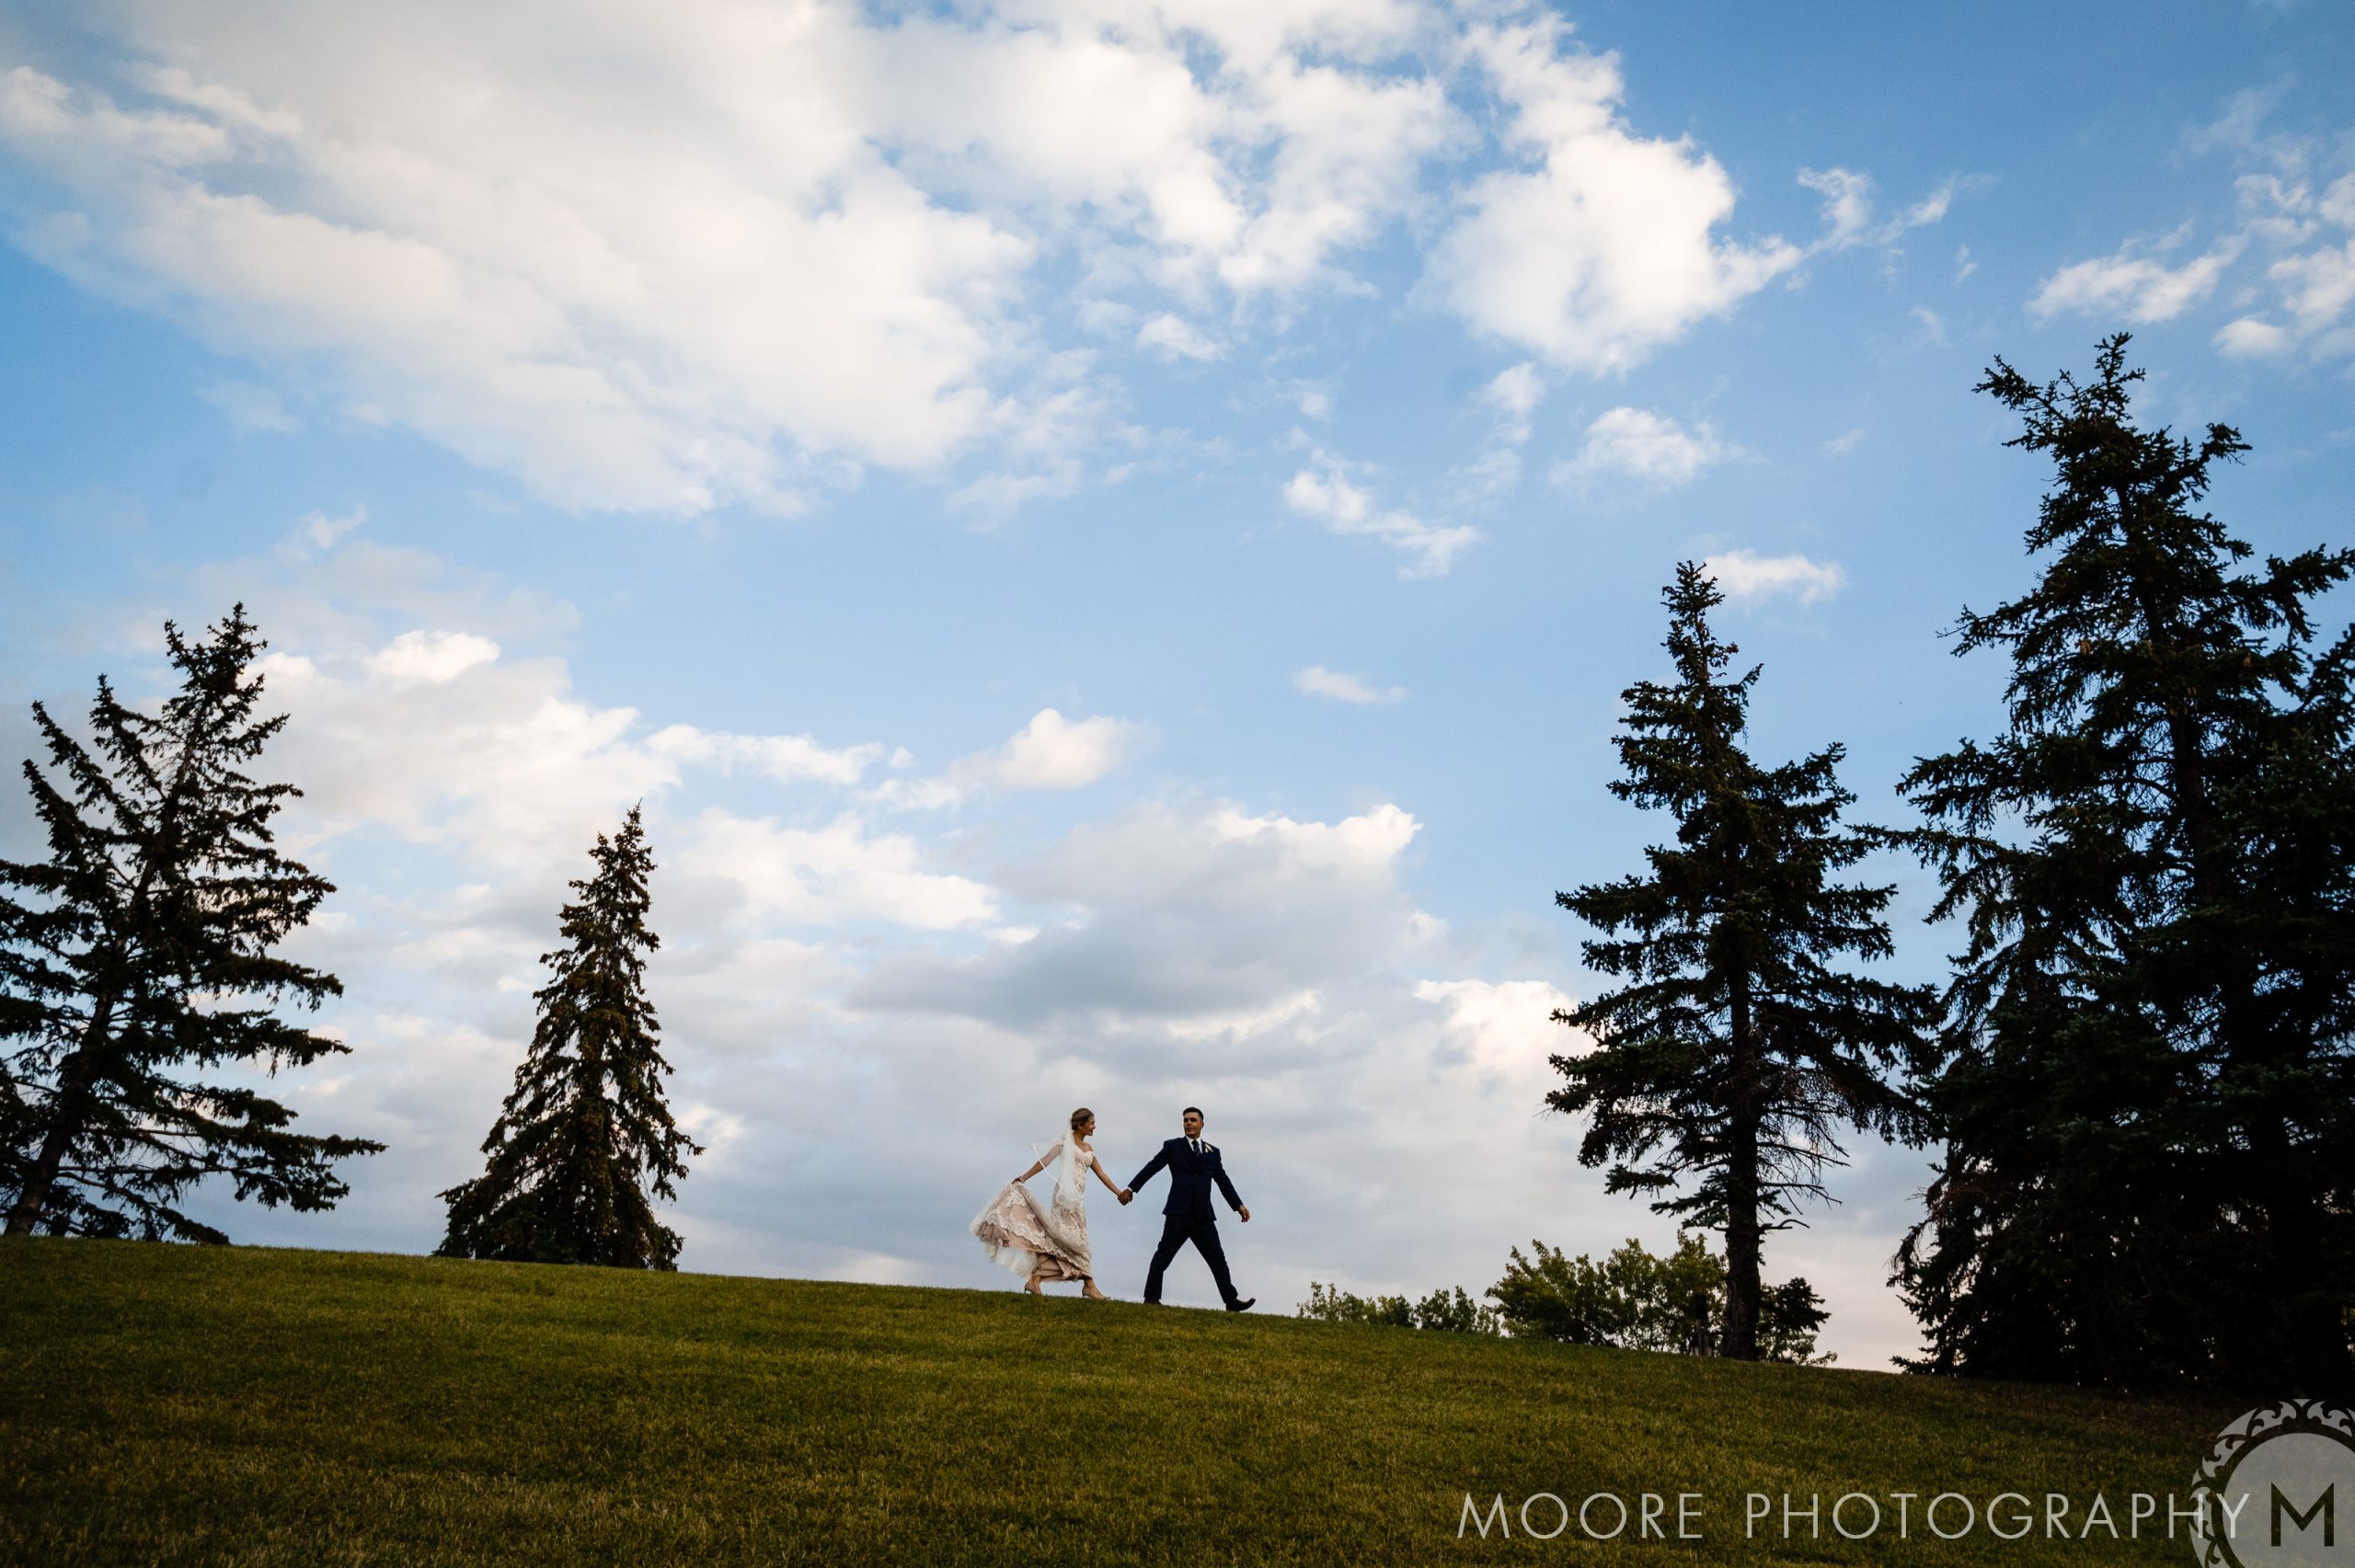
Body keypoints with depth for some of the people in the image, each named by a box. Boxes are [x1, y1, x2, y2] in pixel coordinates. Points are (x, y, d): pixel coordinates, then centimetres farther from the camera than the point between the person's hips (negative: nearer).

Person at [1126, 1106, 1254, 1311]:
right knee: (1163, 1255, -3)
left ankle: (1231, 1300, 10)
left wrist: (1238, 1205, 10)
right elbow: (1151, 1168, 1)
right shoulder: (1172, 1147, 7)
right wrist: (1131, 1189, -7)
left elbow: (1223, 1181, 18)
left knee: (1217, 1258, 5)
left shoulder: (1212, 1152, 17)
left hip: (1203, 1216, 4)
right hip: (1179, 1213, -3)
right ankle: (1151, 1298, 2)